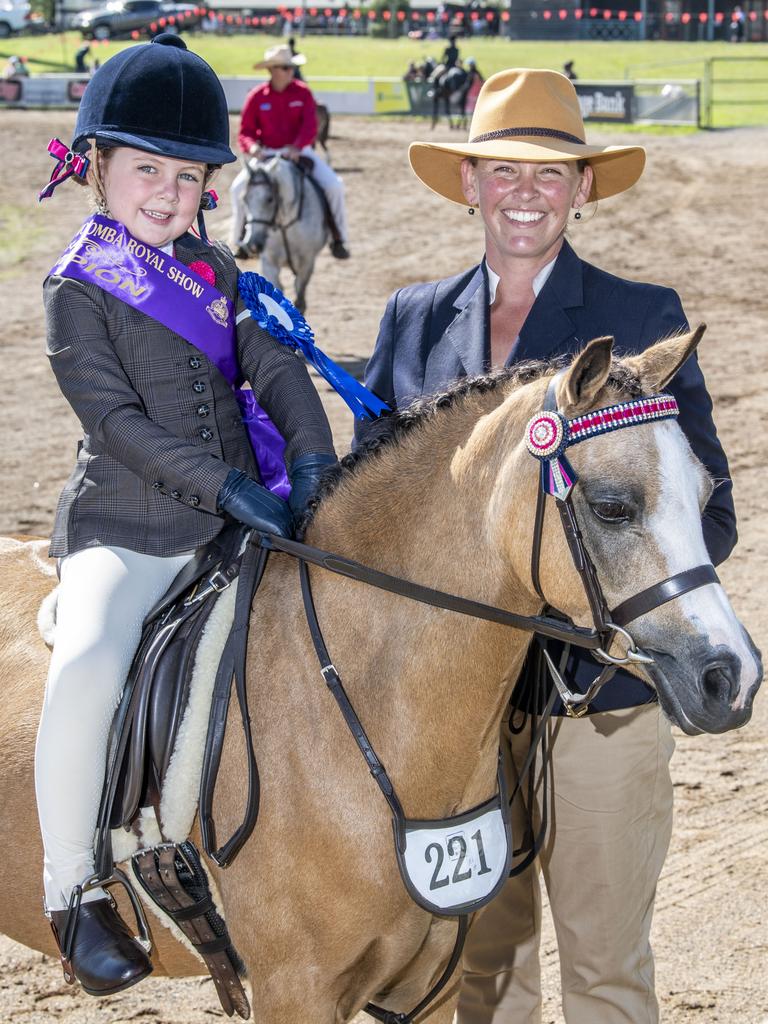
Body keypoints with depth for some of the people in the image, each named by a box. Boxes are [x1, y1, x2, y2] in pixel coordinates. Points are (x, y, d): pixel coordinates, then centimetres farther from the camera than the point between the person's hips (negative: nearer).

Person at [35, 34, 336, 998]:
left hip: (232, 524, 6)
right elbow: (117, 419, -14)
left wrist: (312, 462, -12)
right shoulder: (78, 291, -4)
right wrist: (226, 486, -23)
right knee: (87, 670, -32)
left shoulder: (215, 270, 14)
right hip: (121, 530, -6)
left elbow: (275, 367, 6)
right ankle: (71, 889, -16)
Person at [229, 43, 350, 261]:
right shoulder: (256, 97, -3)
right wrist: (252, 146, -24)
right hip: (266, 154, 0)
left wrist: (297, 147, -33)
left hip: (299, 152, 0)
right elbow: (245, 132, 0)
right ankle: (238, 239, 2)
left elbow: (310, 126, -14)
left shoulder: (303, 93, -4)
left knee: (334, 185, -19)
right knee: (238, 188, -19)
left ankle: (338, 239, -1)